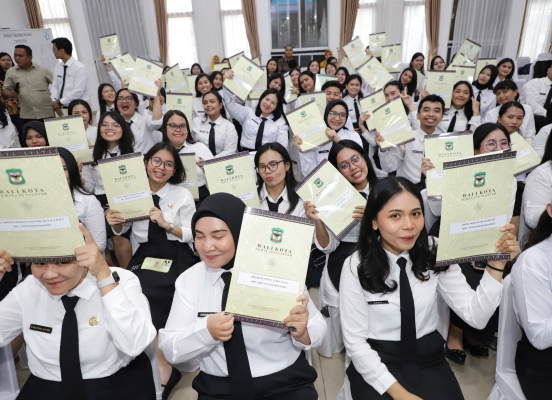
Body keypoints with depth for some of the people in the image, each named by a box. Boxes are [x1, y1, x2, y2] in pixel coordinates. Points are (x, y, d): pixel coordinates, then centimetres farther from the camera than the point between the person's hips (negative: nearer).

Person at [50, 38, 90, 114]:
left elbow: (78, 91, -17)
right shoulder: (58, 66, 11)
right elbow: (55, 86, 12)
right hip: (63, 108, 5)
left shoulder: (80, 68, -10)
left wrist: (60, 102, -15)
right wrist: (54, 101, -6)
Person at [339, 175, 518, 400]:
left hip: (428, 359, 3)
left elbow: (476, 316, -10)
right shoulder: (356, 267, -15)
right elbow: (355, 342, -11)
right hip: (376, 362, -2)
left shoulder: (435, 255, -6)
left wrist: (496, 264, -22)